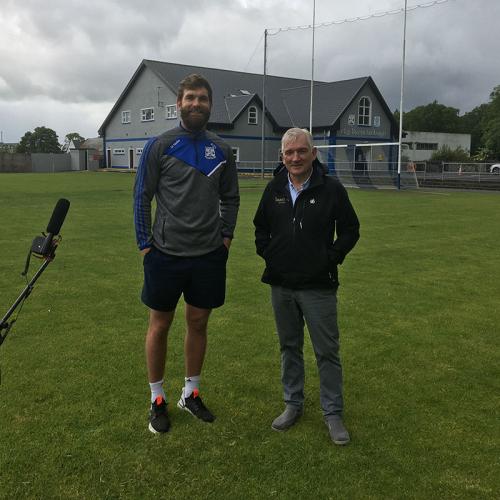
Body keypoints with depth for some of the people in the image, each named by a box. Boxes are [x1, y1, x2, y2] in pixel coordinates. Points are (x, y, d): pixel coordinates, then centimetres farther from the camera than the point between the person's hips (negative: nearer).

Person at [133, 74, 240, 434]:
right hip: (166, 253, -3)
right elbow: (142, 197, -2)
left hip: (209, 255, 3)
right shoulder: (159, 146, -4)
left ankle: (191, 393, 29)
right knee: (160, 325, 7)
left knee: (198, 323, 12)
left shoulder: (222, 150, 6)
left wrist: (226, 236, 2)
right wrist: (145, 245, -6)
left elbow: (230, 198, 13)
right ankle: (158, 399, 23)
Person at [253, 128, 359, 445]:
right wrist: (267, 254, 5)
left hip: (319, 287, -4)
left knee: (327, 351, 3)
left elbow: (350, 230, 1)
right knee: (290, 347, 15)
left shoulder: (331, 189, -7)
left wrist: (331, 259, -7)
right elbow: (261, 227, 18)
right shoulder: (275, 189, 4)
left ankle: (333, 413, 17)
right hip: (281, 285, 4)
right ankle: (293, 404, 30)